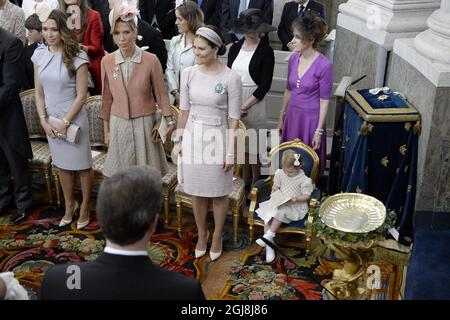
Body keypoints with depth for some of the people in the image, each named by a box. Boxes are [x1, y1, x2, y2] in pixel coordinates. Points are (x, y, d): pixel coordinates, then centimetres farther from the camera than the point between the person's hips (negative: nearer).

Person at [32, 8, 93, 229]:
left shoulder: (76, 57, -15)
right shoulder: (39, 54, -1)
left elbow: (81, 96, -14)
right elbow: (39, 92, 4)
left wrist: (65, 122, -14)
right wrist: (44, 121, -5)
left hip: (74, 119, -4)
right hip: (51, 119, 5)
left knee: (82, 165, 8)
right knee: (62, 164, 17)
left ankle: (84, 206, 27)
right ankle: (69, 205, 35)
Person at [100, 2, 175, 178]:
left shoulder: (151, 60, -11)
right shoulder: (107, 61, -2)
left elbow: (161, 93, -2)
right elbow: (107, 98, 6)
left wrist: (170, 121, -6)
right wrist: (106, 129, 9)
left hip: (144, 123, -2)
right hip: (118, 124, 2)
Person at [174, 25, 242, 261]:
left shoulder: (231, 78, -14)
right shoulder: (188, 74, -2)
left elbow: (233, 118, -10)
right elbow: (184, 110, 6)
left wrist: (230, 151, -10)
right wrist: (178, 140, 8)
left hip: (217, 138, -3)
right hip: (193, 136, 4)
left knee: (218, 192, 10)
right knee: (197, 190, 14)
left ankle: (217, 237, 30)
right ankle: (201, 234, 35)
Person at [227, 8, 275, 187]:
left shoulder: (266, 51, -8)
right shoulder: (235, 48, 6)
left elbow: (265, 85, -11)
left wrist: (244, 106, -13)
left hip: (254, 103, -4)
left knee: (254, 144, 4)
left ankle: (255, 183, 22)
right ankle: (245, 179, 32)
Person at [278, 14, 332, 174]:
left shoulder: (324, 66, -18)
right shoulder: (293, 58, -1)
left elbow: (324, 101, -13)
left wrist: (319, 131, -12)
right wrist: (281, 117, 14)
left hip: (311, 118, -5)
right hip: (292, 115, 5)